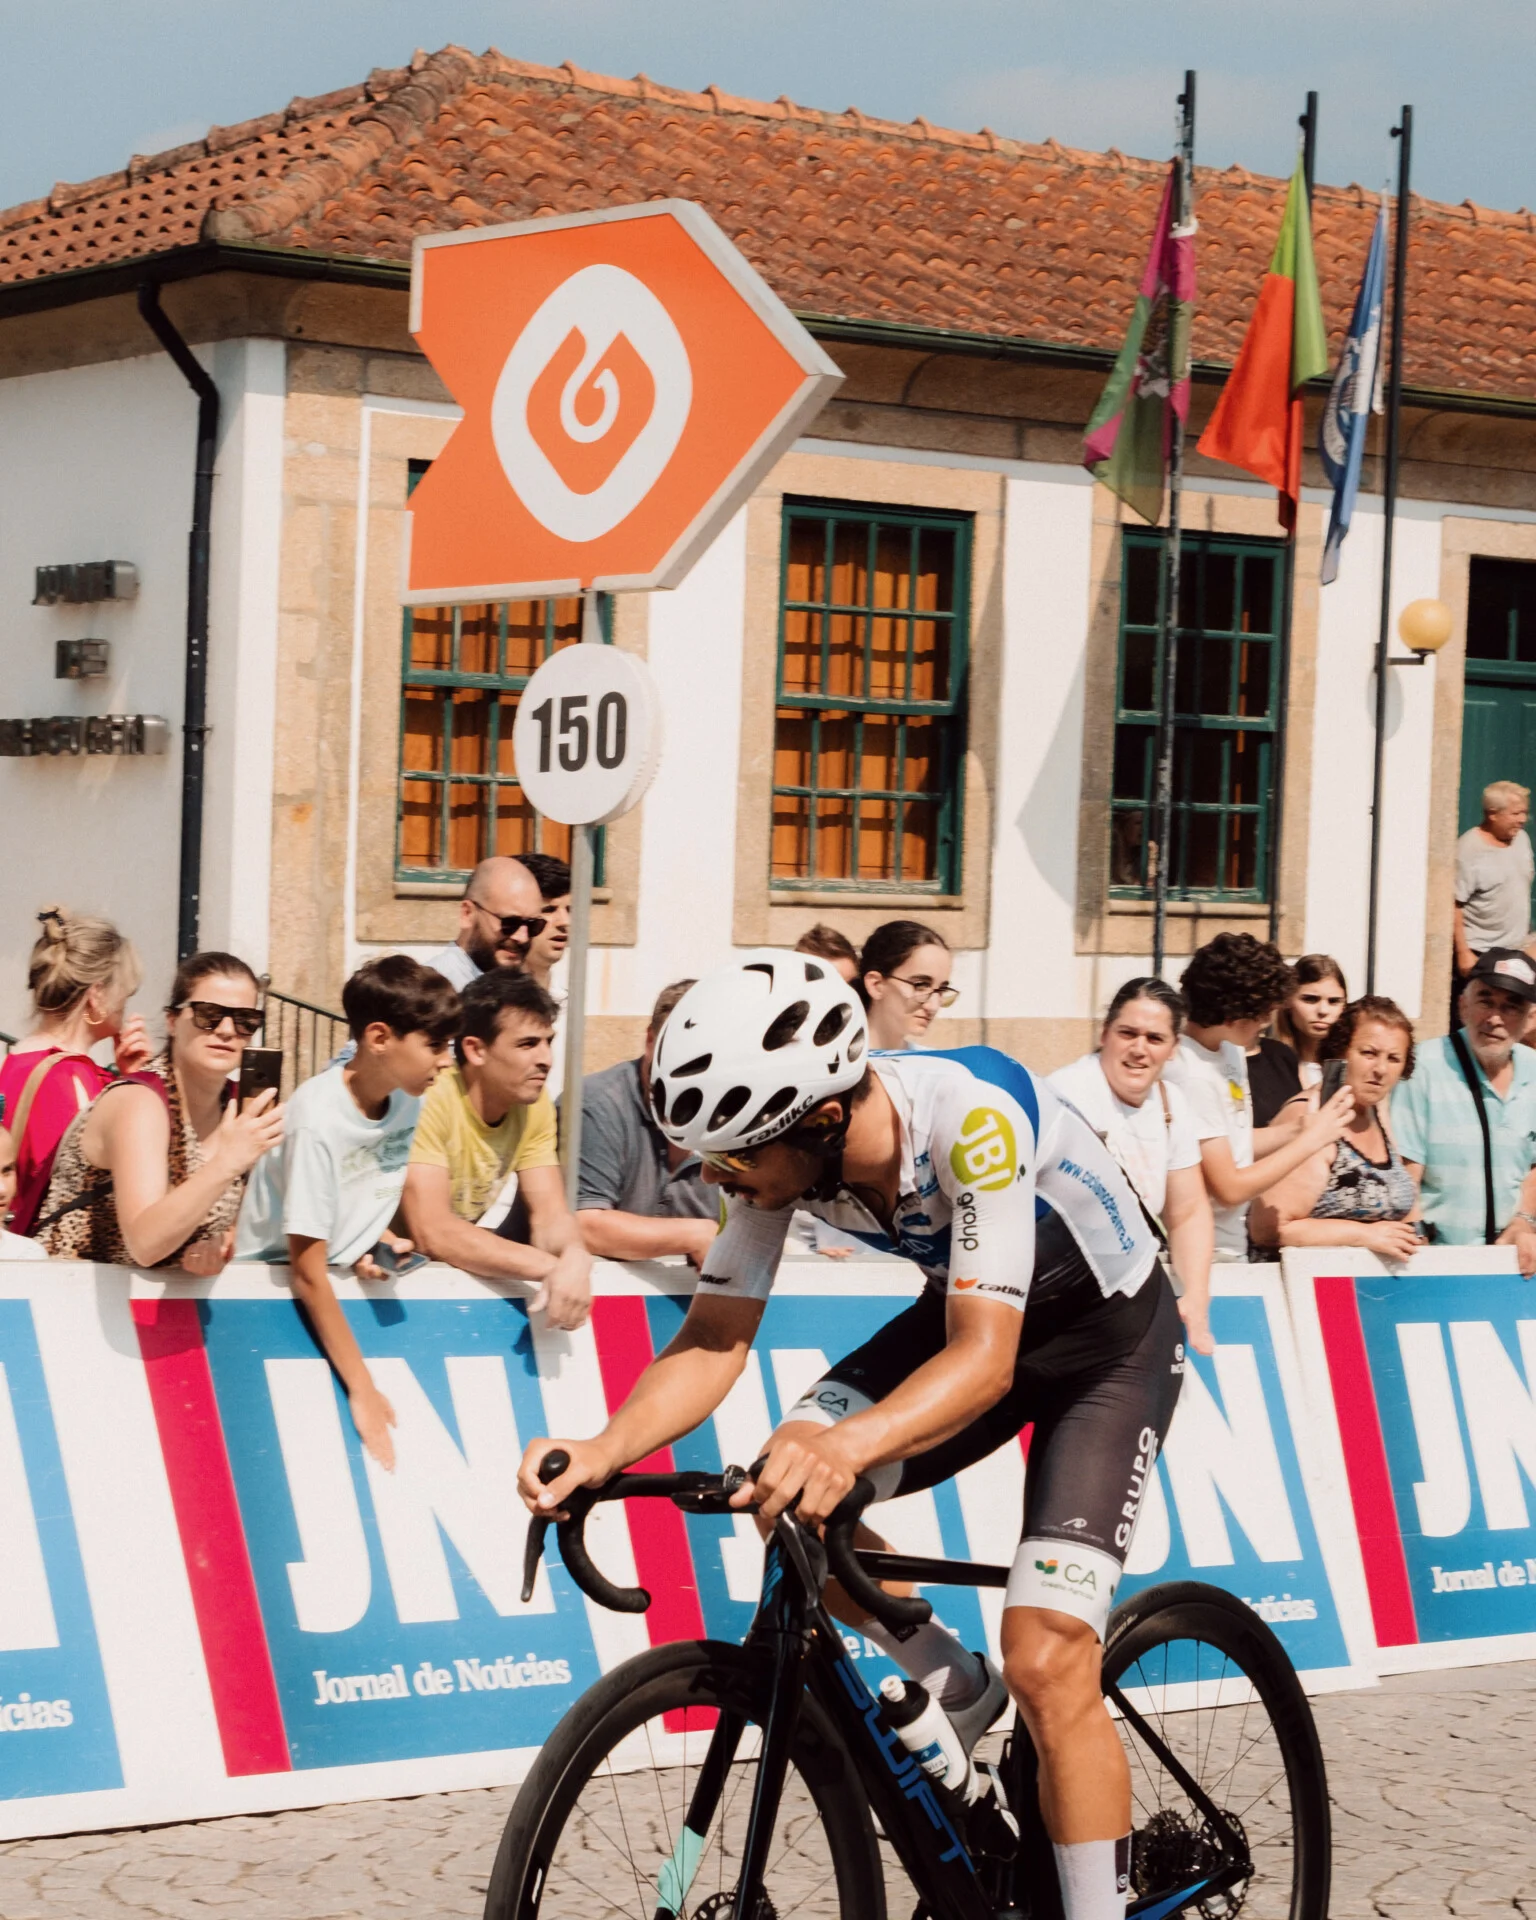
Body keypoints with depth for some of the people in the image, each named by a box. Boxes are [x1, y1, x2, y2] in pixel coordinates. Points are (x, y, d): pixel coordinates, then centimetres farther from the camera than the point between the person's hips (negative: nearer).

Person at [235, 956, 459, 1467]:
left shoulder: (408, 1100, -4)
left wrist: (382, 1241, -6)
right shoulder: (318, 1119, -25)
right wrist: (362, 1388, -23)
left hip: (349, 1281, 6)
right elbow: (307, 1271, -24)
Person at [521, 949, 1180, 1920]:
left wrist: (847, 1446, -60)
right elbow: (715, 1337, -17)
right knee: (781, 1490, -16)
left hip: (1110, 1336, -6)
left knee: (1048, 1665, -17)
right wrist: (602, 1452, -36)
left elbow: (985, 1358, -43)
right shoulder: (779, 1135, -20)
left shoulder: (972, 1116, -38)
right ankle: (961, 1694, 9)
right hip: (973, 1312, 6)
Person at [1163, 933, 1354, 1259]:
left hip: (1231, 1245, 8)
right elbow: (1229, 1189, -20)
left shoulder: (1229, 1049, 3)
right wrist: (1312, 1139, -14)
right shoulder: (1193, 1078, -24)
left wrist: (1295, 1129, -4)